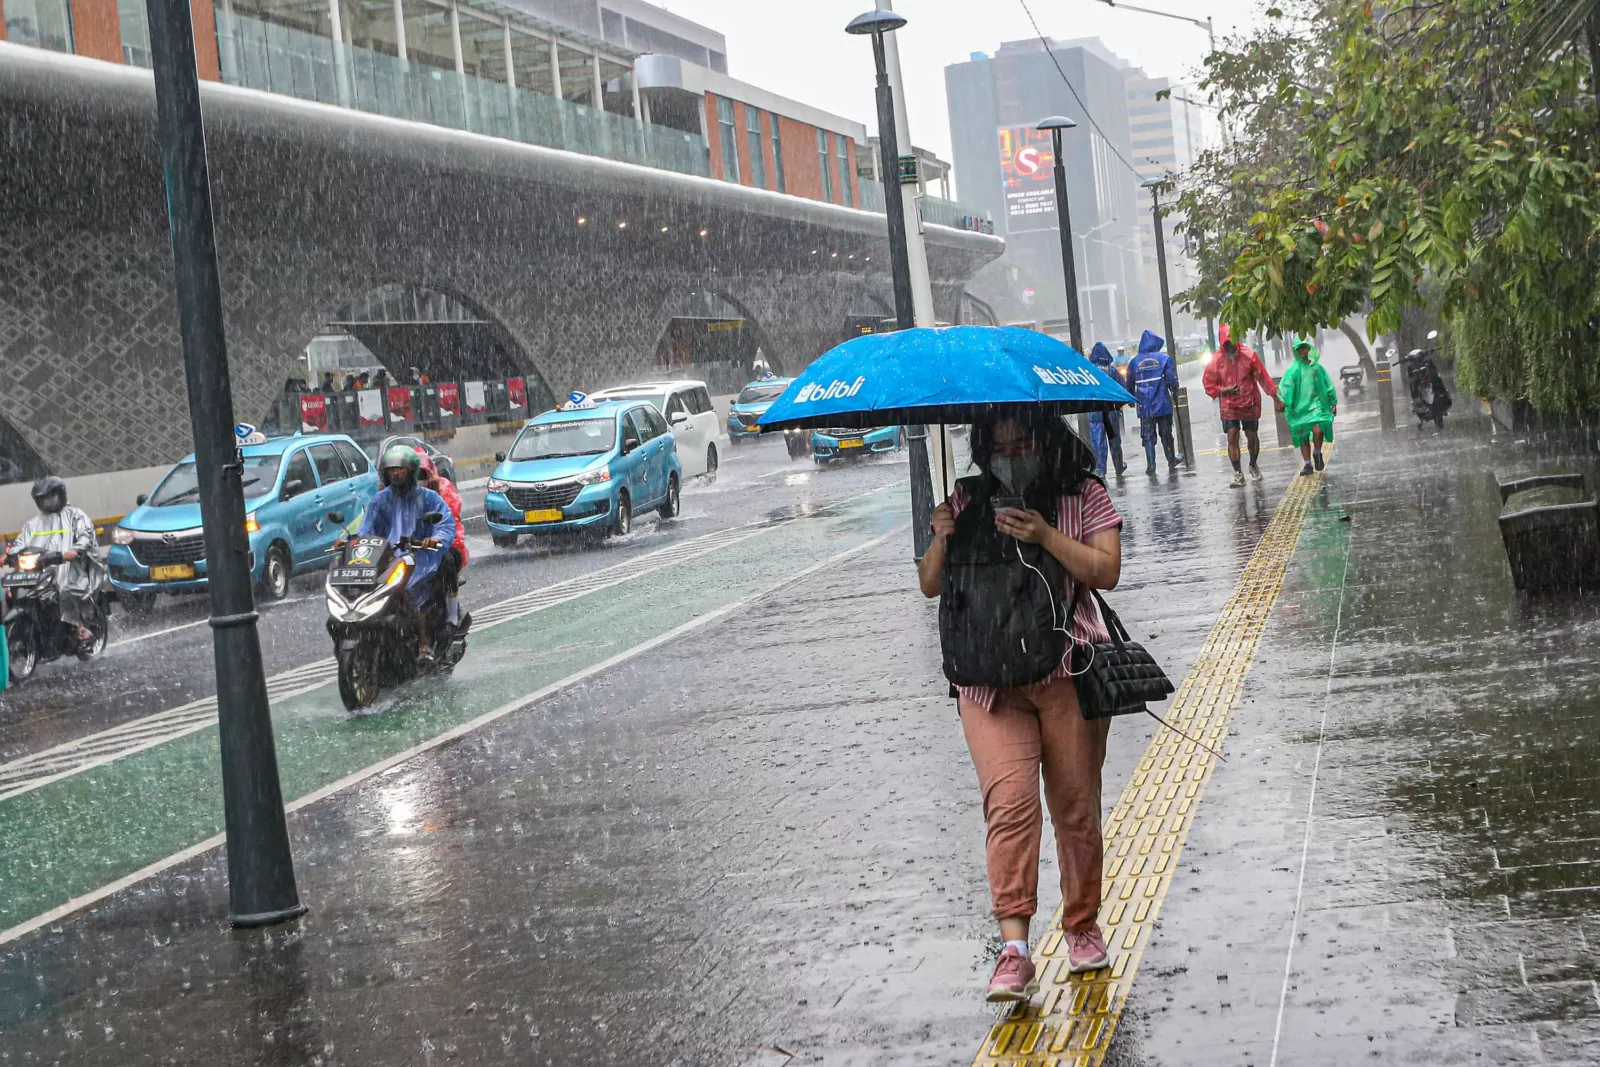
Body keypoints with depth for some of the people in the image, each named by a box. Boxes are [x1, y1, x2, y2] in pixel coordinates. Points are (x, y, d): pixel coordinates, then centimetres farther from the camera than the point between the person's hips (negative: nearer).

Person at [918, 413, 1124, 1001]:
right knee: (1010, 799, -15)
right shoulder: (968, 501, 10)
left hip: (1069, 672, 0)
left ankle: (1083, 924, 27)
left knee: (1077, 807, 6)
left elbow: (1106, 573, -6)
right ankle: (1013, 948, -21)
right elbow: (930, 585, 8)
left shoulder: (1084, 495, 5)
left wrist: (1046, 535, -18)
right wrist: (942, 540, -12)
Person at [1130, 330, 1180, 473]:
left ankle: (1150, 466, -2)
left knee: (1148, 436, 4)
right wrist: (1175, 396, 10)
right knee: (1166, 434, 11)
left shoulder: (1134, 362, 2)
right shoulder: (1164, 359, -4)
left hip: (1144, 406, 1)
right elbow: (1172, 380, -5)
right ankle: (1171, 462, 18)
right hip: (1163, 404, -1)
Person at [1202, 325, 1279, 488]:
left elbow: (1263, 378, -4)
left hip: (1249, 404, 0)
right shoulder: (1216, 361, -7)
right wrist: (1224, 390, -18)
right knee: (1232, 437, -10)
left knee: (1252, 436, 12)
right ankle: (1238, 474, -6)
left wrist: (1275, 396, -6)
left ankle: (1253, 466, 36)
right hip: (1229, 406, 0)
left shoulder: (1249, 355, -8)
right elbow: (1208, 385, 0)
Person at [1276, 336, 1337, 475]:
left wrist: (1333, 402, 14)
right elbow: (1285, 387, -10)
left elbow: (1328, 385, 14)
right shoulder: (1293, 369, 0)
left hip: (1316, 405, 0)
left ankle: (1317, 454, 6)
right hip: (1300, 407, 0)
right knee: (1303, 437, 4)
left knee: (1318, 431, -21)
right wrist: (1282, 401, -25)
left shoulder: (1317, 367, 7)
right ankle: (1308, 464, 15)